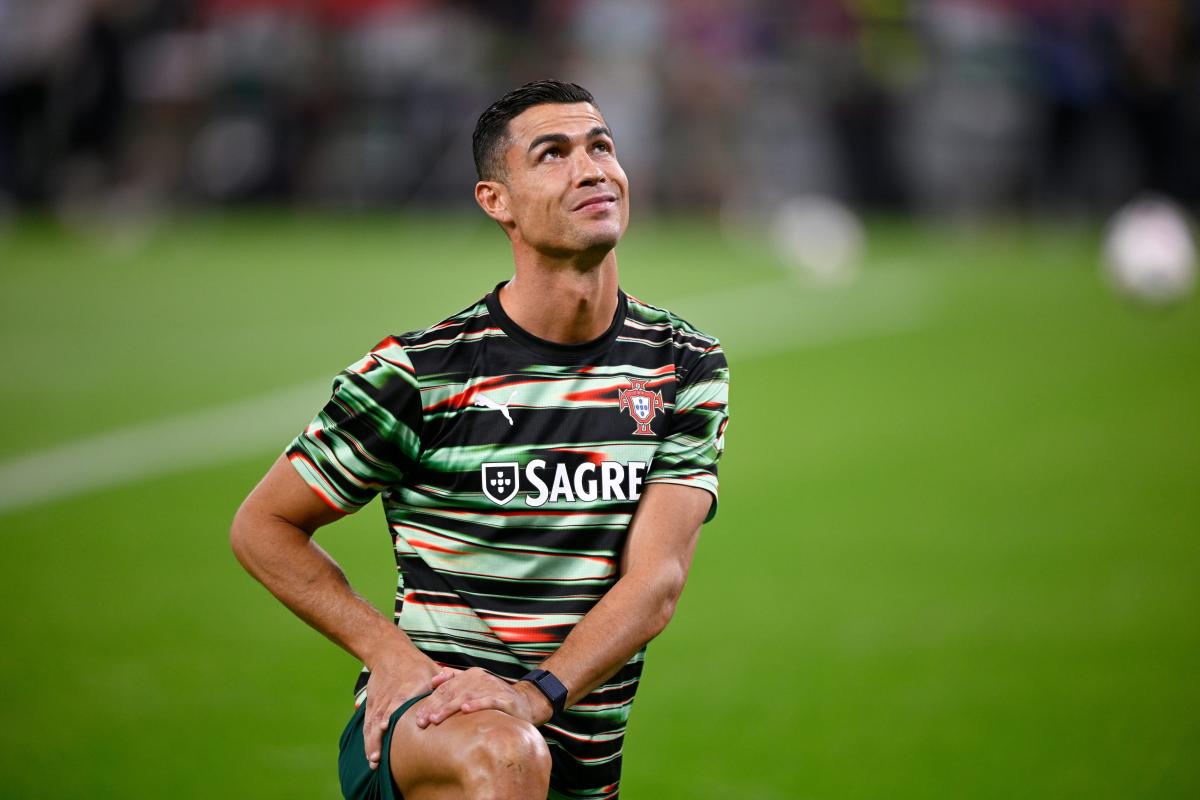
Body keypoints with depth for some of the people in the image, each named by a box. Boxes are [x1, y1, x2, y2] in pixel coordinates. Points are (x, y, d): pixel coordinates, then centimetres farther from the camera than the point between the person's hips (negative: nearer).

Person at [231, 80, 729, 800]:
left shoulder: (687, 368, 2)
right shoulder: (417, 374, -7)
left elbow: (655, 582, -9)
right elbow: (262, 526, 3)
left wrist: (536, 693, -25)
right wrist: (388, 650, -10)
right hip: (418, 720, -5)